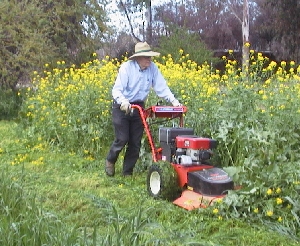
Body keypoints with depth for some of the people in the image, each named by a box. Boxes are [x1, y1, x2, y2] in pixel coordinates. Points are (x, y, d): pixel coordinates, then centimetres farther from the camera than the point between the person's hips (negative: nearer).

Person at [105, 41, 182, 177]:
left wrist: (174, 101, -21)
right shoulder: (127, 67, -18)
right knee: (122, 139, -7)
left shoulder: (153, 68, -7)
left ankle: (128, 172, 19)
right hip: (122, 107, -4)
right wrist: (123, 101, -45)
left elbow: (162, 87, -7)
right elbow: (116, 89, -24)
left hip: (138, 107, 4)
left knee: (135, 142, 4)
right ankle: (110, 160, 23)